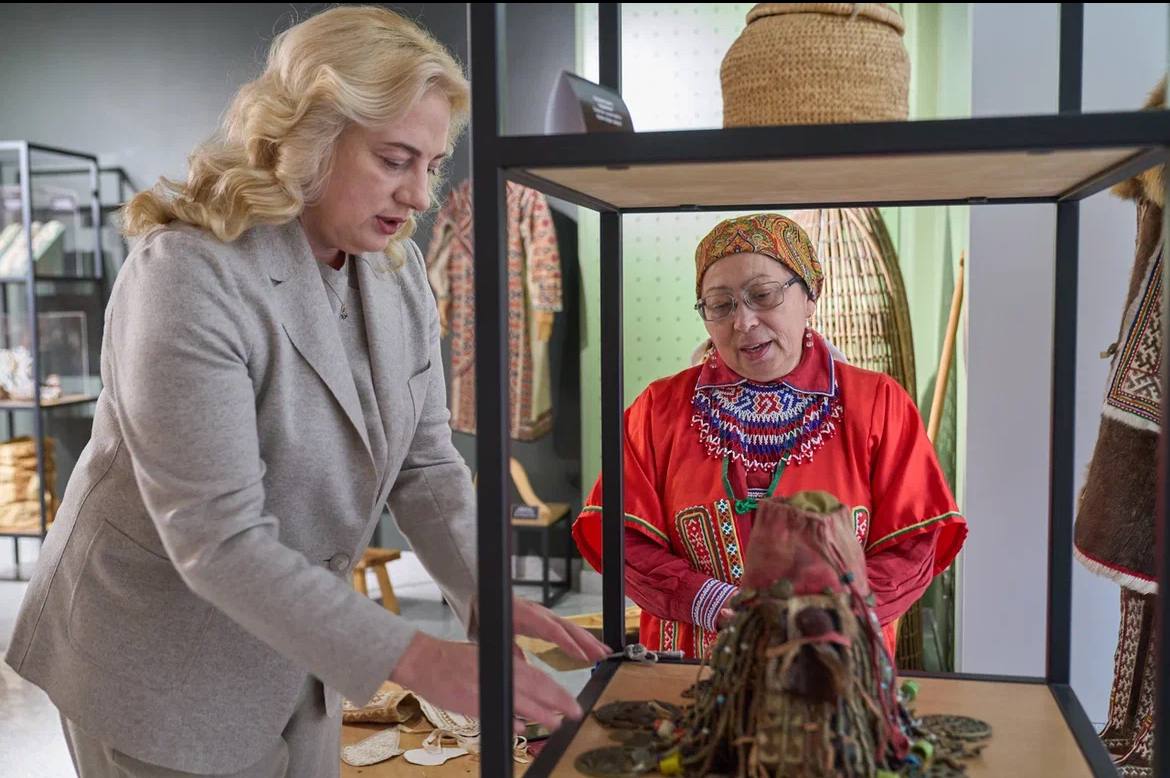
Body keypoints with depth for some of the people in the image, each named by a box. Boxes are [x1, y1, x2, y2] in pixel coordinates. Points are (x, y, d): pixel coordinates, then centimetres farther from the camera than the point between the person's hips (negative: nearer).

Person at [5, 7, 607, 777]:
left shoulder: (397, 269, -4)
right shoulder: (189, 276, -26)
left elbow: (425, 463, -3)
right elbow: (218, 540, -29)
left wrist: (488, 593, -19)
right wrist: (412, 658, -33)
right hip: (159, 665, -6)